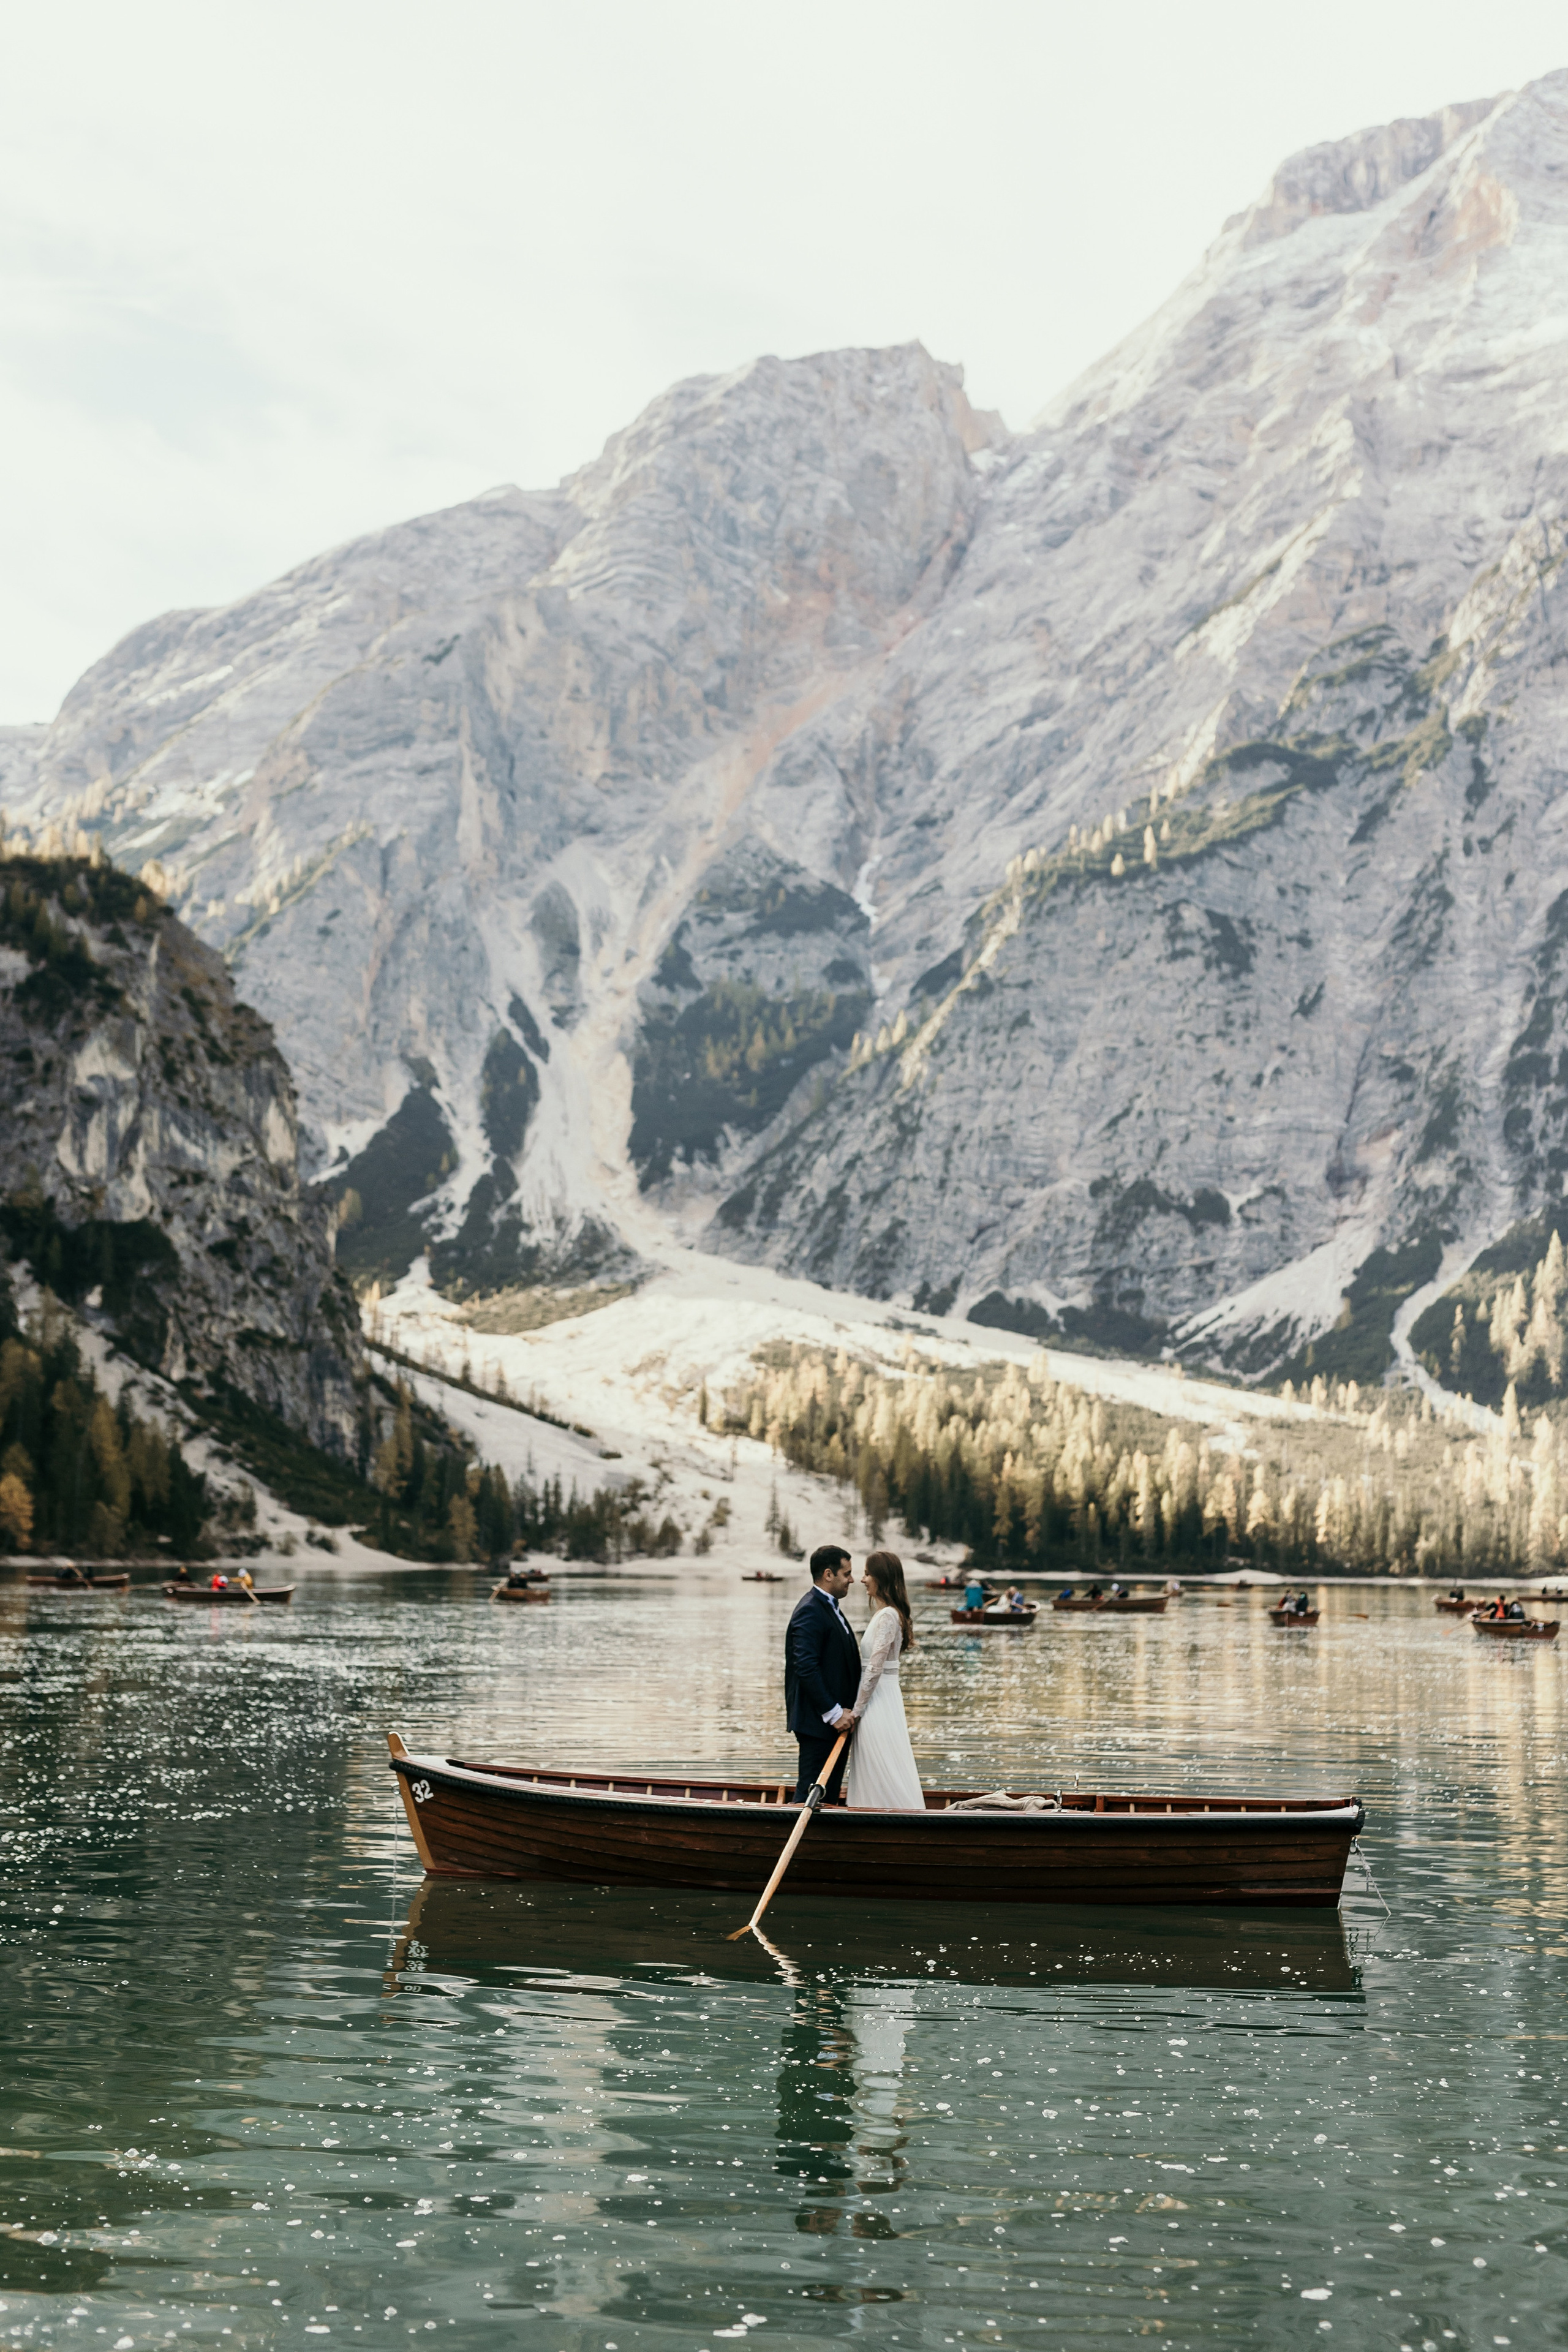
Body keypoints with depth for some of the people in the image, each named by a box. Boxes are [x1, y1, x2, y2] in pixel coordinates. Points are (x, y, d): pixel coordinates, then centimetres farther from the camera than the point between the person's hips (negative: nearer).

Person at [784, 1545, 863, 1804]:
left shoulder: (830, 1607, 17)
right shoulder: (810, 1611, -15)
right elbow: (806, 1667, -23)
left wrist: (843, 1710, 10)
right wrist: (833, 1713, -21)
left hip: (836, 1721, 10)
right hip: (818, 1724, -10)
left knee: (829, 1796, 11)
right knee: (811, 1794, -8)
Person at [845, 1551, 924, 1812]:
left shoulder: (887, 1616, -17)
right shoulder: (883, 1613, 13)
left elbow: (875, 1669, -20)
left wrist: (856, 1711, -14)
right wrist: (858, 1709, 16)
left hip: (879, 1702, -10)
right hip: (879, 1699, 10)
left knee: (884, 1773, -5)